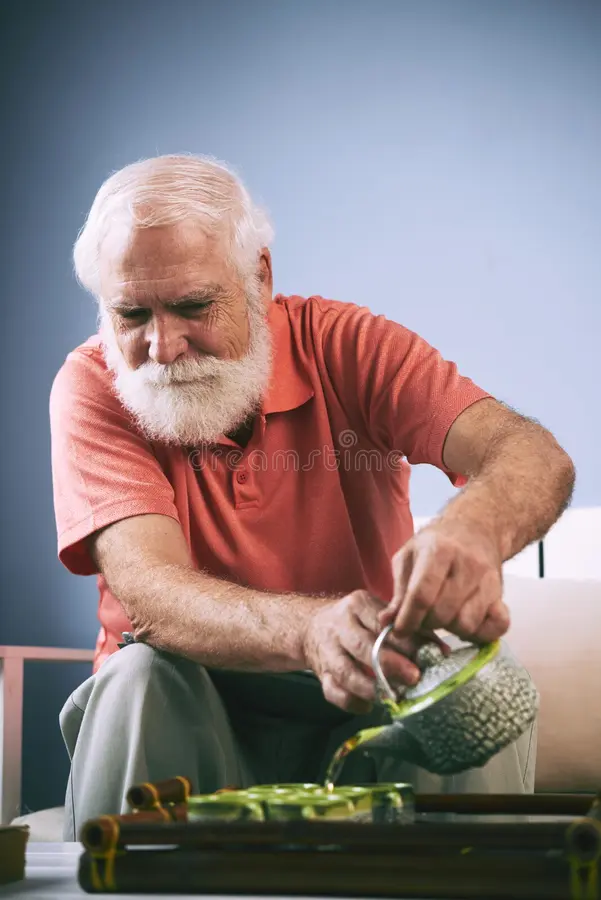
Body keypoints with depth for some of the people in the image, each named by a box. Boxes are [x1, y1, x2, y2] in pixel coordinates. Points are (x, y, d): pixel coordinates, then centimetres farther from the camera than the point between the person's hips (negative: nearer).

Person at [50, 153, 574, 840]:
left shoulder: (341, 345, -9)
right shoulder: (90, 389, -11)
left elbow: (534, 456, -24)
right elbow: (150, 592, -26)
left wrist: (475, 528, -50)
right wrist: (309, 629, -47)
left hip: (361, 709, 1)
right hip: (191, 728, -1)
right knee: (139, 679, -31)